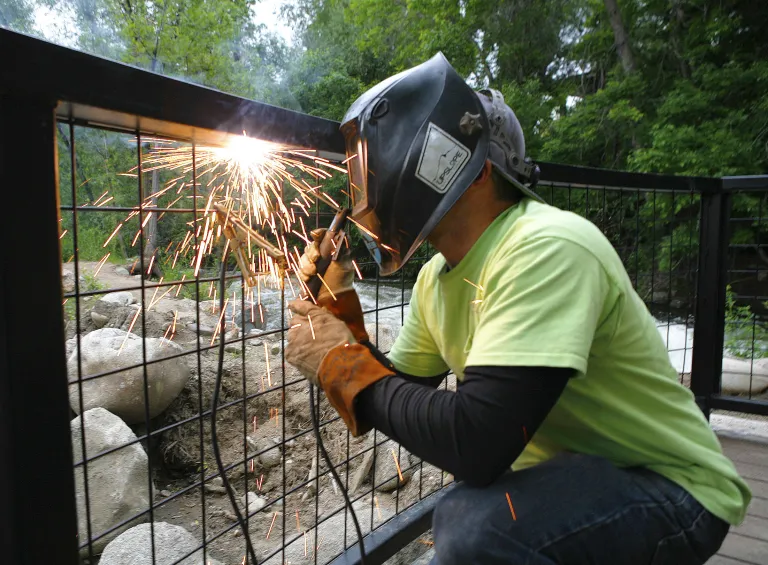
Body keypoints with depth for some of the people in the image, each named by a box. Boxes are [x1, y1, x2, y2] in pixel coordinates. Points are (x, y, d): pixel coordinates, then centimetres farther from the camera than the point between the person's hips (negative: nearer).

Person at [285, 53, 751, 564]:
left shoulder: (547, 248, -26)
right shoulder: (438, 277, 0)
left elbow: (476, 443, -34)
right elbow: (399, 403, 6)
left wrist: (342, 362, -21)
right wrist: (339, 306, -5)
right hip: (572, 474, 8)